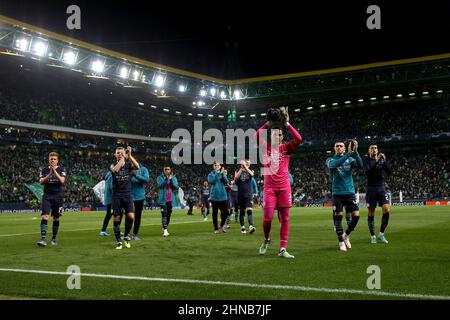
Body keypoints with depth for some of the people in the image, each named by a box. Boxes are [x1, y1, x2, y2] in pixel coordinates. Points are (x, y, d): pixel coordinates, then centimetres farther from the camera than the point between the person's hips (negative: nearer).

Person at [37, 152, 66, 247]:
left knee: (56, 218, 6)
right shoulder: (44, 170, 7)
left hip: (58, 196, 0)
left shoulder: (61, 169, 2)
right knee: (44, 217, -14)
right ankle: (43, 239, -18)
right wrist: (49, 173, -15)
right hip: (47, 196, 0)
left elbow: (62, 180, -12)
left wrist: (54, 171, -16)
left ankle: (54, 238, 20)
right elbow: (41, 182, -5)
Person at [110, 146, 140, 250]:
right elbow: (115, 170, -23)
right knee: (117, 219, 0)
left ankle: (126, 236, 10)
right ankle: (119, 242, 12)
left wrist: (129, 155, -17)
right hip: (117, 196, 0)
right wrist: (122, 159, -15)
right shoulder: (113, 165, 2)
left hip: (127, 194, 1)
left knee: (131, 216, -14)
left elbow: (137, 167, -17)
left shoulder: (128, 164, 4)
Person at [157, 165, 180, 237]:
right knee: (164, 214, -13)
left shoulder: (174, 178, 10)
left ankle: (165, 228, 27)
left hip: (171, 199, 4)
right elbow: (159, 185, -14)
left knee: (169, 214, 11)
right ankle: (165, 230, -15)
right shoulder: (160, 177, 2)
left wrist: (171, 179, -13)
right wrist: (166, 179, -20)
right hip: (163, 199, -4)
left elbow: (176, 187, -2)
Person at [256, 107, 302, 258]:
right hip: (269, 187, 0)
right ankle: (266, 239, 23)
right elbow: (256, 137, -11)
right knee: (268, 217, -6)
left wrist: (287, 123, -13)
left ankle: (283, 249, 1)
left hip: (284, 187, 1)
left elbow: (298, 139, -12)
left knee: (284, 218, -2)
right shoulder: (266, 147, 7)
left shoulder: (287, 147, 5)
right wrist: (268, 123, -12)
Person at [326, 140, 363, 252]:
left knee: (356, 215, -7)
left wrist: (355, 152, -26)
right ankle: (341, 241, 5)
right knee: (338, 216, -9)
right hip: (337, 193, -2)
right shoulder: (330, 160, 4)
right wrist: (349, 154, -30)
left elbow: (360, 165, -11)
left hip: (350, 192, 2)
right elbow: (335, 164, -21)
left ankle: (346, 235, 18)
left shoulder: (350, 159, 9)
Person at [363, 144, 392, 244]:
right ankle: (372, 236, 12)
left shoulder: (381, 160, 5)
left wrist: (384, 161, -17)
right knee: (371, 213, 2)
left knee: (387, 210, -11)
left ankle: (381, 234, 4)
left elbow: (389, 172, -3)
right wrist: (376, 162, -28)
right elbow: (367, 172, -21)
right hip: (371, 188, -3)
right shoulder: (367, 160, -4)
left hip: (381, 188, 3)